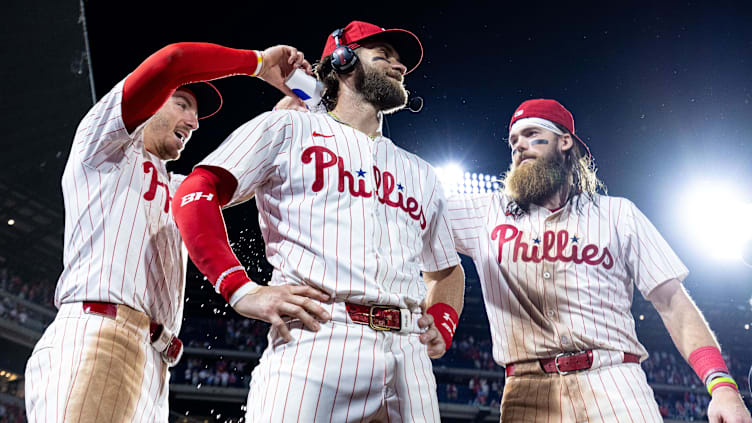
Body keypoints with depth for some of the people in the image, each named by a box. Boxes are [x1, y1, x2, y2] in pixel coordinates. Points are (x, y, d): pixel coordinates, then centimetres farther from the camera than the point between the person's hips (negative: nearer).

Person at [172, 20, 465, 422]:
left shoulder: (421, 174, 27)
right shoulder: (288, 128, 12)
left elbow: (447, 270, 35)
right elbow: (196, 195, 2)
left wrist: (442, 329, 14)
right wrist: (241, 289, -12)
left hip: (409, 356, 5)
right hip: (314, 338, -5)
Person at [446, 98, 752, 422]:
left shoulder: (618, 213, 13)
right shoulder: (488, 212, 16)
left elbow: (672, 302, 7)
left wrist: (721, 385, -4)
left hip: (614, 384, 0)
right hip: (527, 392, 1)